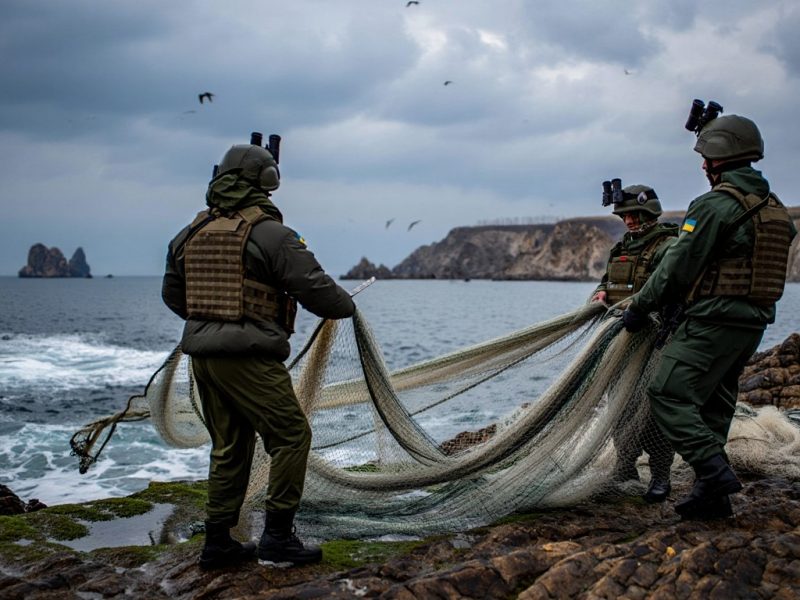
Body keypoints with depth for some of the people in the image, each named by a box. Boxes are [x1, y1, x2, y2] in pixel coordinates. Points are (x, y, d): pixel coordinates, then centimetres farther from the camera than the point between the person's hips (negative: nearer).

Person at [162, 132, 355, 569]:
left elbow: (172, 294, 20)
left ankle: (218, 542, 20)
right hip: (249, 358, -7)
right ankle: (277, 535, 2)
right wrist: (346, 306, 8)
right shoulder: (269, 232, -11)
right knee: (291, 436, 3)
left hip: (202, 354, 8)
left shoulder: (191, 233, 10)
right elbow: (314, 287, -12)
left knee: (228, 447, 16)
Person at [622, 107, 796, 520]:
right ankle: (711, 495, 16)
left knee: (668, 394, -7)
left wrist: (640, 307, 0)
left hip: (714, 321, -9)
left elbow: (677, 267, -12)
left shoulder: (715, 204, -13)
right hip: (755, 322, 9)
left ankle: (714, 470, -17)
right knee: (714, 405, 14)